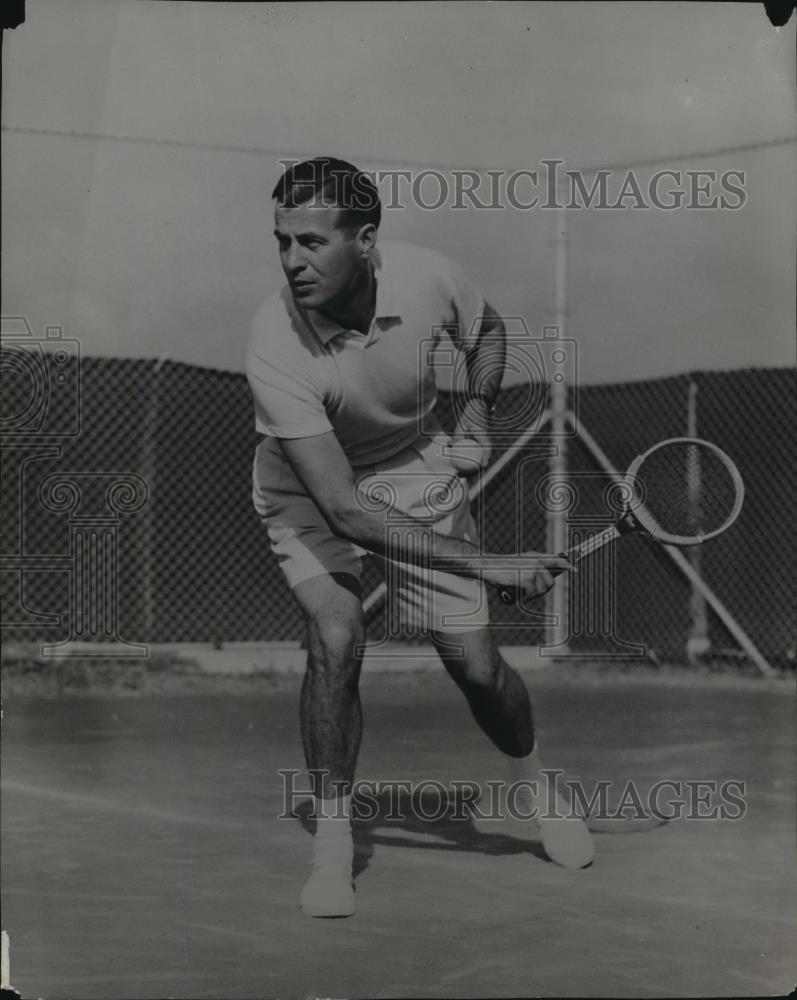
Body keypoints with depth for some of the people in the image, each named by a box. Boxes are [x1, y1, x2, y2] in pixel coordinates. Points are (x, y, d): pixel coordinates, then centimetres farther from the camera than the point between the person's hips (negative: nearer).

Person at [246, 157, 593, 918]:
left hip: (417, 470, 2)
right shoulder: (275, 347, -35)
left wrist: (476, 415, -9)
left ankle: (535, 785, 31)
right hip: (307, 489, -2)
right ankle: (331, 845, -7)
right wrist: (488, 564, -40)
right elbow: (344, 510, -38)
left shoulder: (427, 277, -24)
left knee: (475, 664, -1)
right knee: (335, 639, -26)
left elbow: (485, 330, 5)